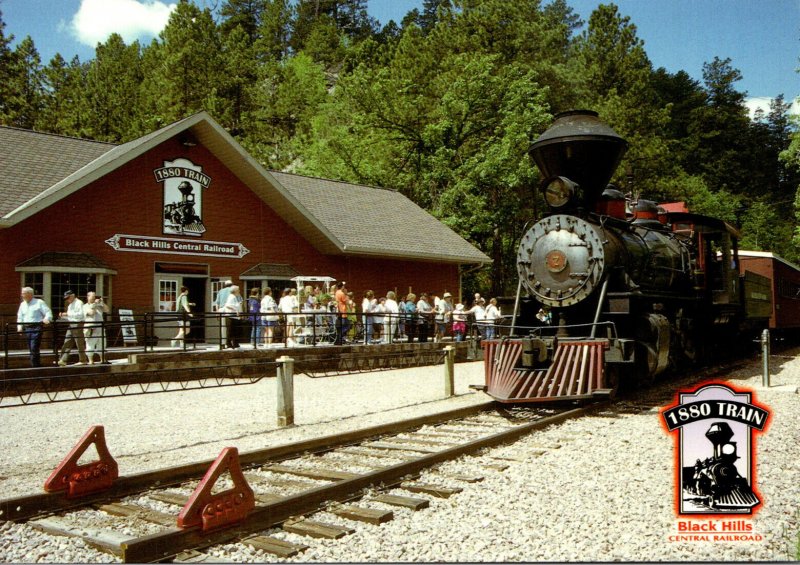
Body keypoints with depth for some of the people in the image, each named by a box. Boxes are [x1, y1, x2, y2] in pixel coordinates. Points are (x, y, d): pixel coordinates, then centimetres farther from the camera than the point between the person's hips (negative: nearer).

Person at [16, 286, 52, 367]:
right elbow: (20, 317, 20)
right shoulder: (22, 304, 17)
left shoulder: (39, 302, -1)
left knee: (34, 349, -15)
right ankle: (38, 366, 15)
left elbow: (48, 312, -5)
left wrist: (46, 319, -25)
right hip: (27, 329, 7)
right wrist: (19, 327, 6)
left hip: (36, 328, -7)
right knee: (31, 349, 8)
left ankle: (35, 366, -13)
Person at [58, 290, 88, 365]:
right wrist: (63, 315, 4)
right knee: (67, 343, 4)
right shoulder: (70, 305, 19)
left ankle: (83, 360, 7)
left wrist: (68, 314, -22)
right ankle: (63, 360, 4)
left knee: (80, 343, -2)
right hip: (71, 325, 9)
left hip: (77, 324, -9)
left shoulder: (79, 303, -10)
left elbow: (80, 314, -21)